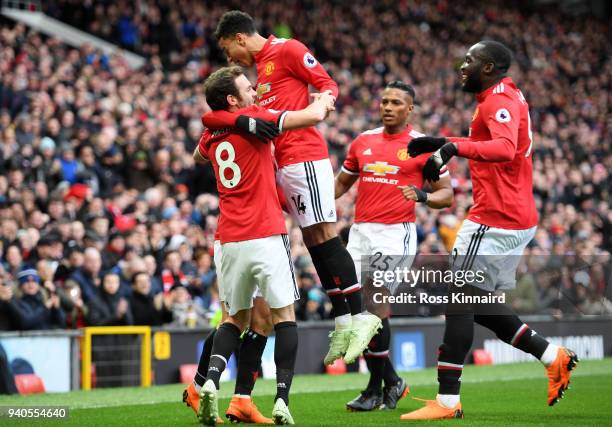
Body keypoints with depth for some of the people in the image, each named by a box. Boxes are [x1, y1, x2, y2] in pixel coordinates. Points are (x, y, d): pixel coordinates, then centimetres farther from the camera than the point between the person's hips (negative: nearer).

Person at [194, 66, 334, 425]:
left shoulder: (212, 134, 13)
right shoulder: (253, 117, -6)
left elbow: (199, 155, 39)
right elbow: (313, 116, -13)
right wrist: (324, 100, 10)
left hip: (230, 241, 6)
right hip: (266, 236, -6)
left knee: (237, 318, 17)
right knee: (284, 316, 3)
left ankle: (211, 380, -7)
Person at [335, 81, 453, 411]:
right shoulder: (363, 142, 13)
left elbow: (447, 195, -1)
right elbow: (341, 184, 24)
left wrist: (422, 195, -21)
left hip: (395, 234, -6)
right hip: (360, 232, 6)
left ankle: (376, 388, -1)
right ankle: (392, 381, 19)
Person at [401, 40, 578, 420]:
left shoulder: (500, 101, -14)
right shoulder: (506, 97, 18)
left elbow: (505, 149, -34)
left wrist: (455, 148, -43)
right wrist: (442, 143, 30)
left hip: (495, 219, -10)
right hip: (519, 219, 10)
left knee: (459, 303, -7)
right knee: (482, 305, 15)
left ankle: (447, 401, -7)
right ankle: (554, 357, 13)